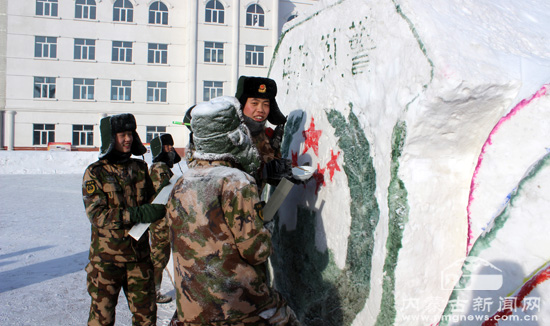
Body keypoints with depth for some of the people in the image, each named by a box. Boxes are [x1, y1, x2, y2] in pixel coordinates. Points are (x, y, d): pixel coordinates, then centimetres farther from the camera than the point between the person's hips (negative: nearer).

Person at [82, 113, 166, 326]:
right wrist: (137, 214, -27)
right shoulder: (95, 173, -8)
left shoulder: (140, 168, 6)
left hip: (139, 254, 4)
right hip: (107, 257, -4)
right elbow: (96, 214, -17)